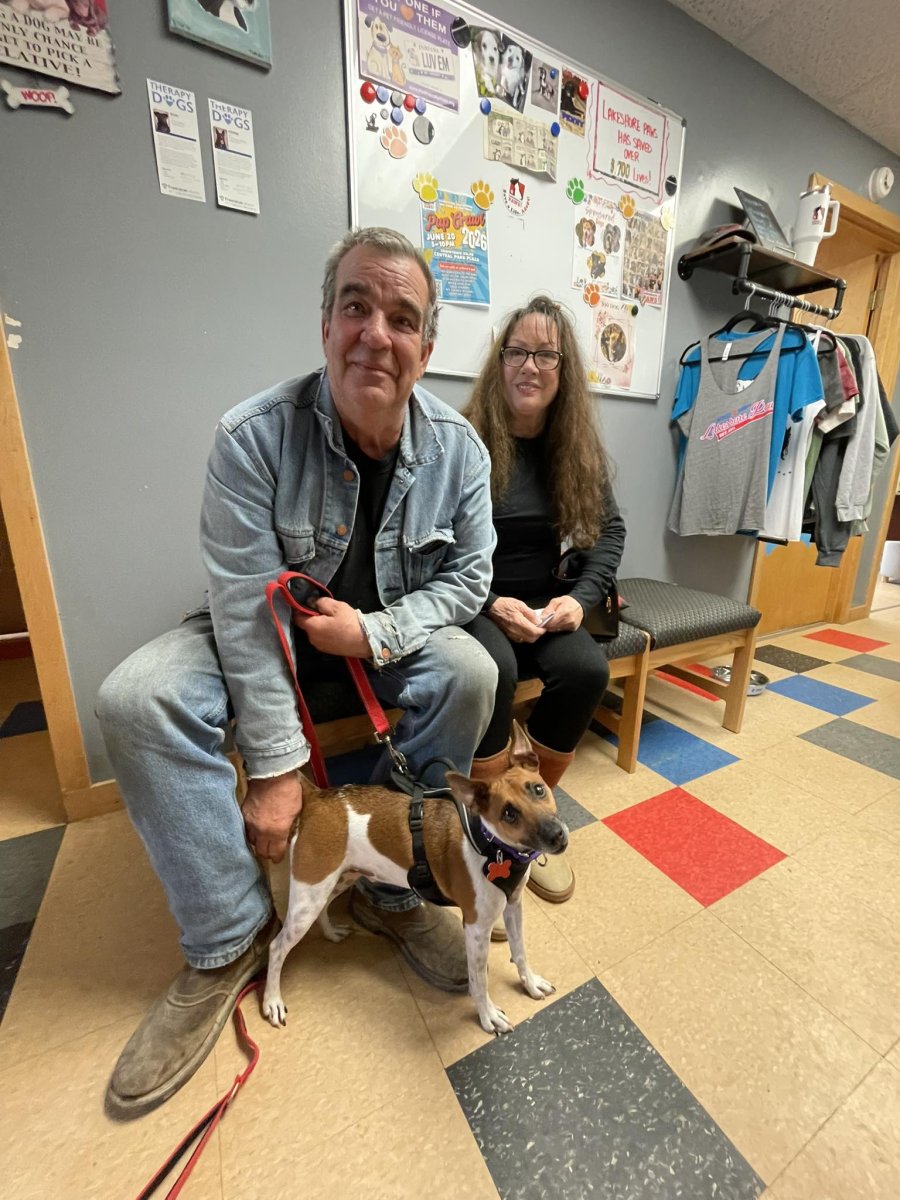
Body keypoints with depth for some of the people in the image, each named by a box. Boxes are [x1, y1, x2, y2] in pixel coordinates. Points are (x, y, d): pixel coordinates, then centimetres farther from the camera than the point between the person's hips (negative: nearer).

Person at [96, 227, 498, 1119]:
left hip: (391, 629, 2)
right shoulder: (254, 437, -19)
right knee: (136, 702, -22)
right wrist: (274, 765, -20)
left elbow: (466, 577, -6)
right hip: (269, 628, -1)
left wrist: (375, 633, -24)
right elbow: (247, 610, -22)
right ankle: (230, 941, -3)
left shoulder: (457, 448, -10)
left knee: (469, 674, -25)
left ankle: (390, 891, -2)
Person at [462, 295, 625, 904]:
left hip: (544, 601, 4)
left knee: (588, 669, -23)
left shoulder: (578, 447, 7)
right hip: (470, 601, -3)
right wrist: (491, 604, -19)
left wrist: (582, 597, -8)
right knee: (492, 668, -34)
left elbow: (610, 527, 8)